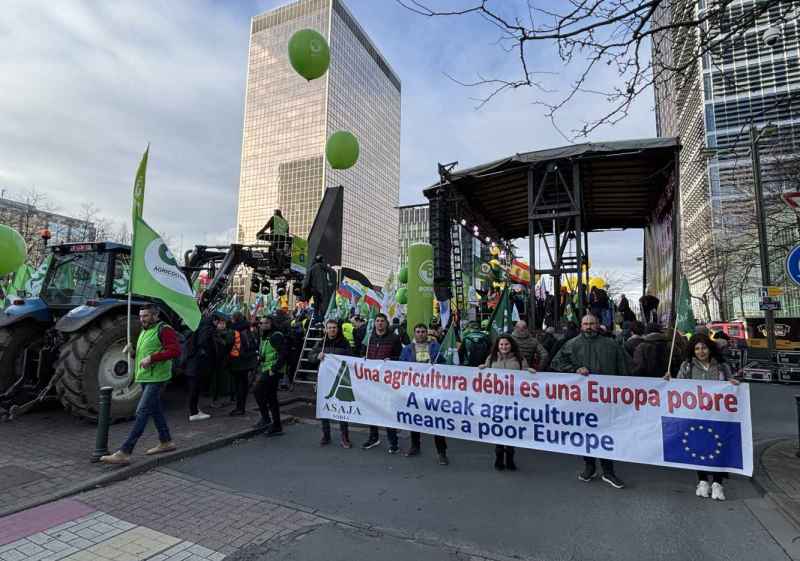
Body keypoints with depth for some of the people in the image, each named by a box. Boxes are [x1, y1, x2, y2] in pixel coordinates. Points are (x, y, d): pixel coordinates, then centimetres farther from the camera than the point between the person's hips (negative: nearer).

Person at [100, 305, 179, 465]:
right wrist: (132, 352, 9)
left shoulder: (164, 330, -11)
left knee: (142, 412, -11)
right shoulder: (144, 331, 18)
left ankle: (124, 453, -10)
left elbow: (175, 350, -23)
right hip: (144, 378, 10)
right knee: (156, 410, 16)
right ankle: (166, 442, 28)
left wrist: (151, 358, -26)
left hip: (156, 378, -10)